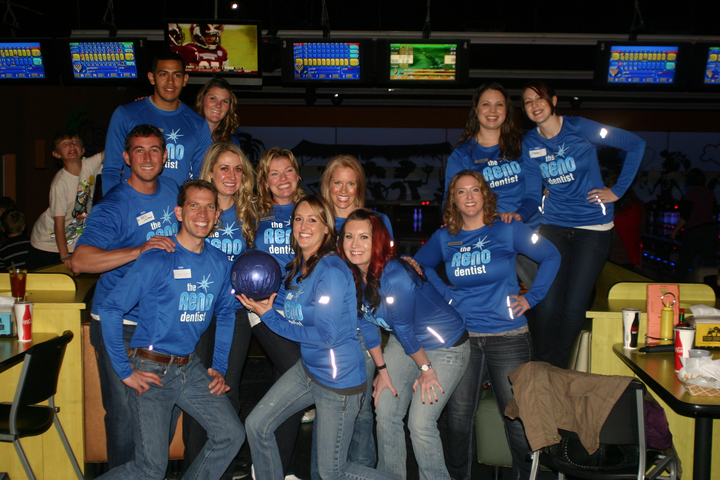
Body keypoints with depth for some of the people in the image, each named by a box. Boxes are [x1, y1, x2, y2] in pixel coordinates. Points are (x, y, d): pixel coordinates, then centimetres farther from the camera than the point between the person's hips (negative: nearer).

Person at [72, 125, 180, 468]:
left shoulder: (172, 191, 7)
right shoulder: (114, 206, -13)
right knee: (125, 413, -1)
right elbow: (80, 261, -26)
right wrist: (139, 250, -34)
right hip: (120, 325, -5)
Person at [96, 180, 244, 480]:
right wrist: (125, 371, -13)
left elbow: (225, 314, 18)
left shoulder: (220, 263, 4)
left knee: (231, 435, 1)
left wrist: (219, 367, 11)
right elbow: (110, 309, -13)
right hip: (150, 370, -6)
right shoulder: (157, 260, -14)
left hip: (190, 367, 6)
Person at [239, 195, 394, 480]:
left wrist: (270, 317, -19)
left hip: (338, 380, -8)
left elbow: (325, 336, -24)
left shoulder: (331, 272, -23)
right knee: (256, 425, 8)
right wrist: (262, 306, 1)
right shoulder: (297, 267, 3)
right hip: (308, 369, 8)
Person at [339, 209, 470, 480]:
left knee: (420, 423, -9)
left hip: (445, 346, -7)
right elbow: (366, 323, -1)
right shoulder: (352, 276, -11)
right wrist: (382, 370, 4)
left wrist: (426, 369, -11)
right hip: (406, 342, 7)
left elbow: (405, 330, -21)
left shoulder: (396, 278, -34)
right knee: (385, 412, 7)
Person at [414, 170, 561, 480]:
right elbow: (419, 266, 22)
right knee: (458, 416, 6)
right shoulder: (444, 238, 6)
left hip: (508, 338, -2)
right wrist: (444, 294, 9)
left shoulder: (507, 231, -2)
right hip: (462, 337, 2)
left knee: (517, 416, 4)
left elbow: (551, 257, 4)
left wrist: (531, 298, 0)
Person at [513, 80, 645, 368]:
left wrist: (618, 190, -5)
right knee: (548, 304, -5)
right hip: (553, 227, 3)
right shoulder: (530, 143, 6)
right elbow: (533, 195, 4)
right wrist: (518, 215, -17)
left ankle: (555, 372, 14)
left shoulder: (579, 128, -7)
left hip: (593, 227, -3)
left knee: (573, 307, -3)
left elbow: (635, 145, -3)